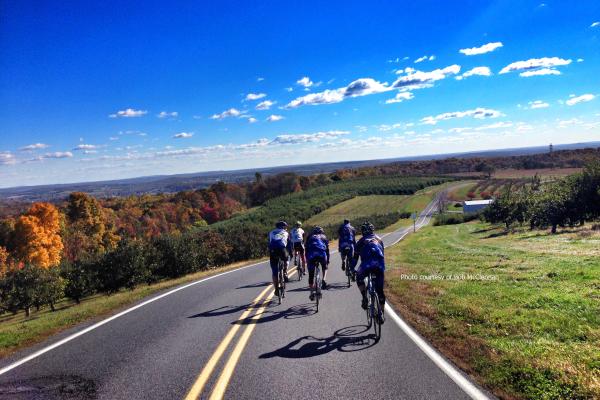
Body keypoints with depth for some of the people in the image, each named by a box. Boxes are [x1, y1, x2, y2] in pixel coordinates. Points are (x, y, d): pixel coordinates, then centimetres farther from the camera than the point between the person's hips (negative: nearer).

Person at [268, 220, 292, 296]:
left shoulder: (271, 233, 27)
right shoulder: (286, 233, 21)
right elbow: (289, 244, 19)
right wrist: (290, 254, 28)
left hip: (273, 252, 1)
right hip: (282, 250, -1)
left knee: (274, 272, 9)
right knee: (286, 259, 34)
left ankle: (276, 289, 8)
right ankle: (285, 273, 17)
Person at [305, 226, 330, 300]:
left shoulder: (310, 237, 29)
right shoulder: (324, 237, 28)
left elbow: (306, 248, 22)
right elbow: (327, 250, 25)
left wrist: (307, 259, 25)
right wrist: (328, 260, 29)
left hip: (311, 255, 0)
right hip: (322, 254, 0)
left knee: (311, 275, 10)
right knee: (324, 267, 30)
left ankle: (312, 292, 7)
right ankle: (323, 280, 6)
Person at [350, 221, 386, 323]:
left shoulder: (362, 241, 18)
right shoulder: (379, 239, 28)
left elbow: (355, 256, 19)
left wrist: (351, 269, 29)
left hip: (367, 264, -3)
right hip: (380, 265, 3)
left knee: (359, 278, 28)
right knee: (380, 290, 14)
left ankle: (364, 299, 12)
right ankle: (381, 314, 15)